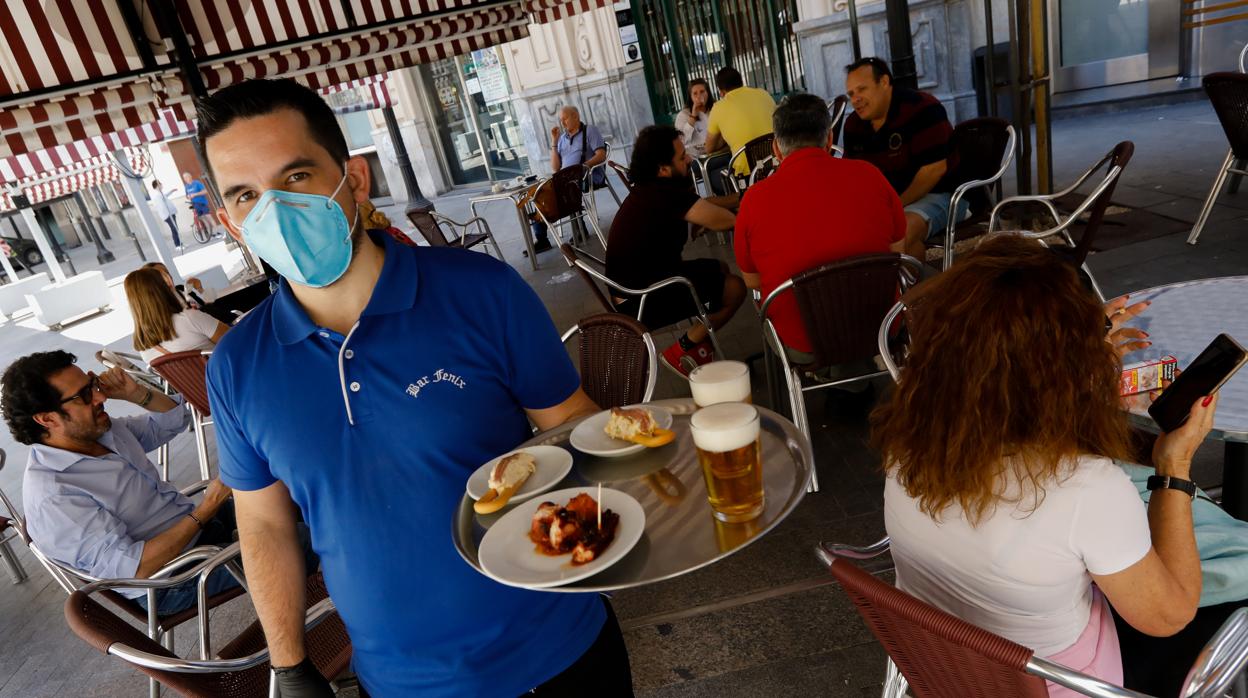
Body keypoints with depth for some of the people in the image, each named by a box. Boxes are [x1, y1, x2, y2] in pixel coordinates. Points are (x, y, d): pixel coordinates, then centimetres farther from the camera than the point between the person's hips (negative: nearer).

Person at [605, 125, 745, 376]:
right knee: (735, 287, -8)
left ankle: (700, 346, 18)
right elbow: (722, 220, -25)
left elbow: (700, 207, 13)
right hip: (642, 302, -10)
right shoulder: (667, 194, -24)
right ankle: (682, 352, 3)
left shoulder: (651, 188, 7)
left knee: (720, 269, 20)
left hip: (641, 283, 10)